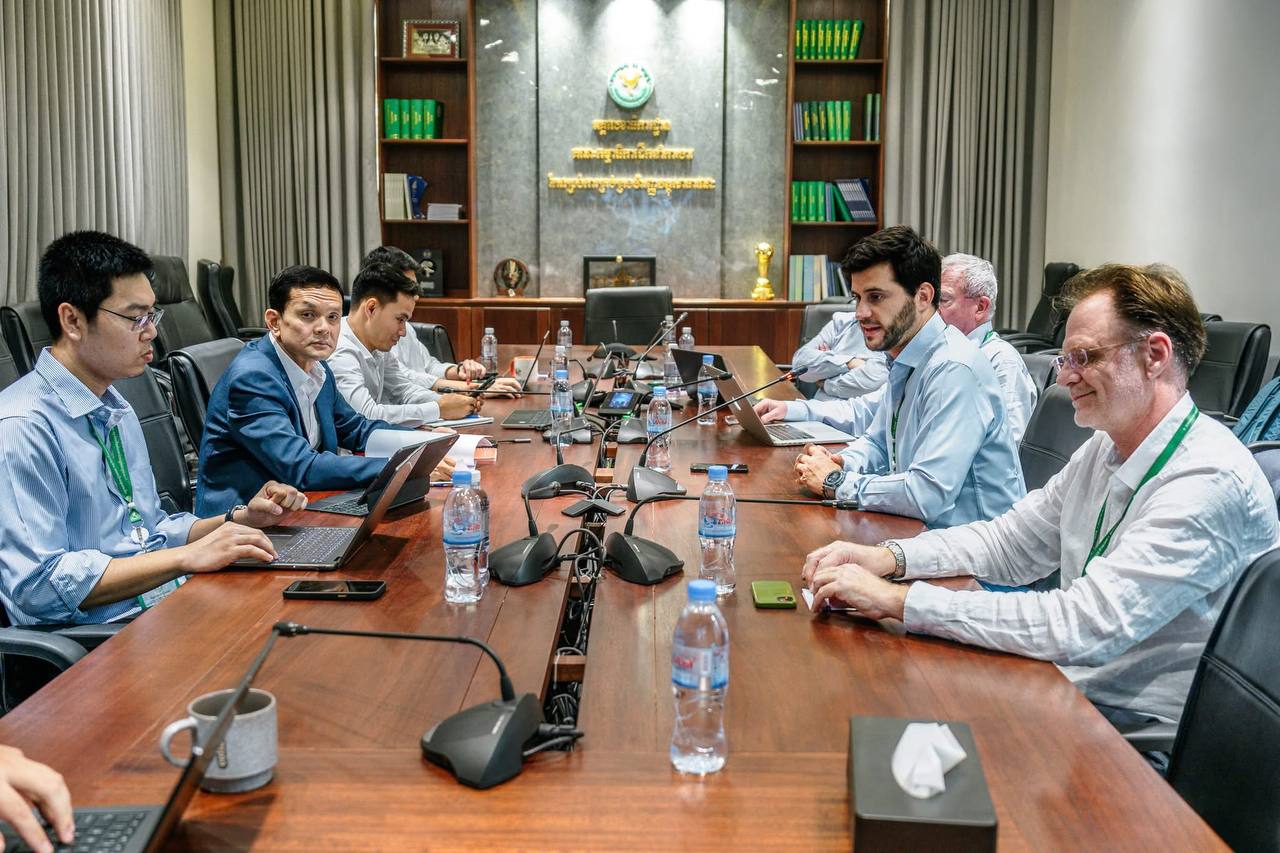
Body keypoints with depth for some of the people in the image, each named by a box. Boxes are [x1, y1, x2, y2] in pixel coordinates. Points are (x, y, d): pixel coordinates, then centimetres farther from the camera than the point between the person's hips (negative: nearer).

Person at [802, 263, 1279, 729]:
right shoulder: (1105, 450, 5)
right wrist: (889, 558, -7)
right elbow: (1010, 543, 11)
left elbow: (1084, 627, -31)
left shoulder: (1211, 481, -24)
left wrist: (897, 599, -30)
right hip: (1071, 689, 7)